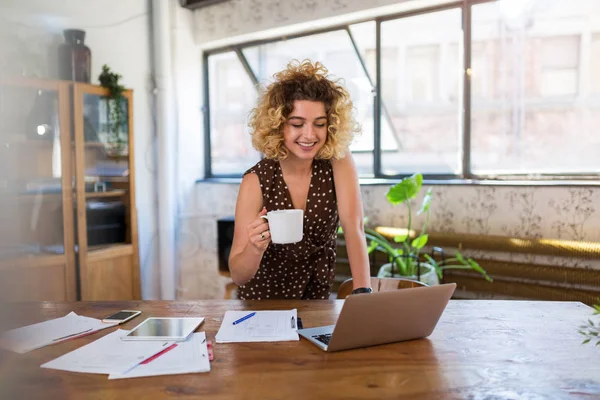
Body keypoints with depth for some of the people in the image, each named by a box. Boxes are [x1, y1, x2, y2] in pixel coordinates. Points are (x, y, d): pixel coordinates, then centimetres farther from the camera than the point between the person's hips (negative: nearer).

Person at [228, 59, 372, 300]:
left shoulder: (339, 161, -10)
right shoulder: (257, 181, -16)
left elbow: (353, 228, -19)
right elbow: (238, 275, -15)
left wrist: (363, 293, -31)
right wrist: (255, 248, -36)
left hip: (318, 299, 0)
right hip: (262, 301, 0)